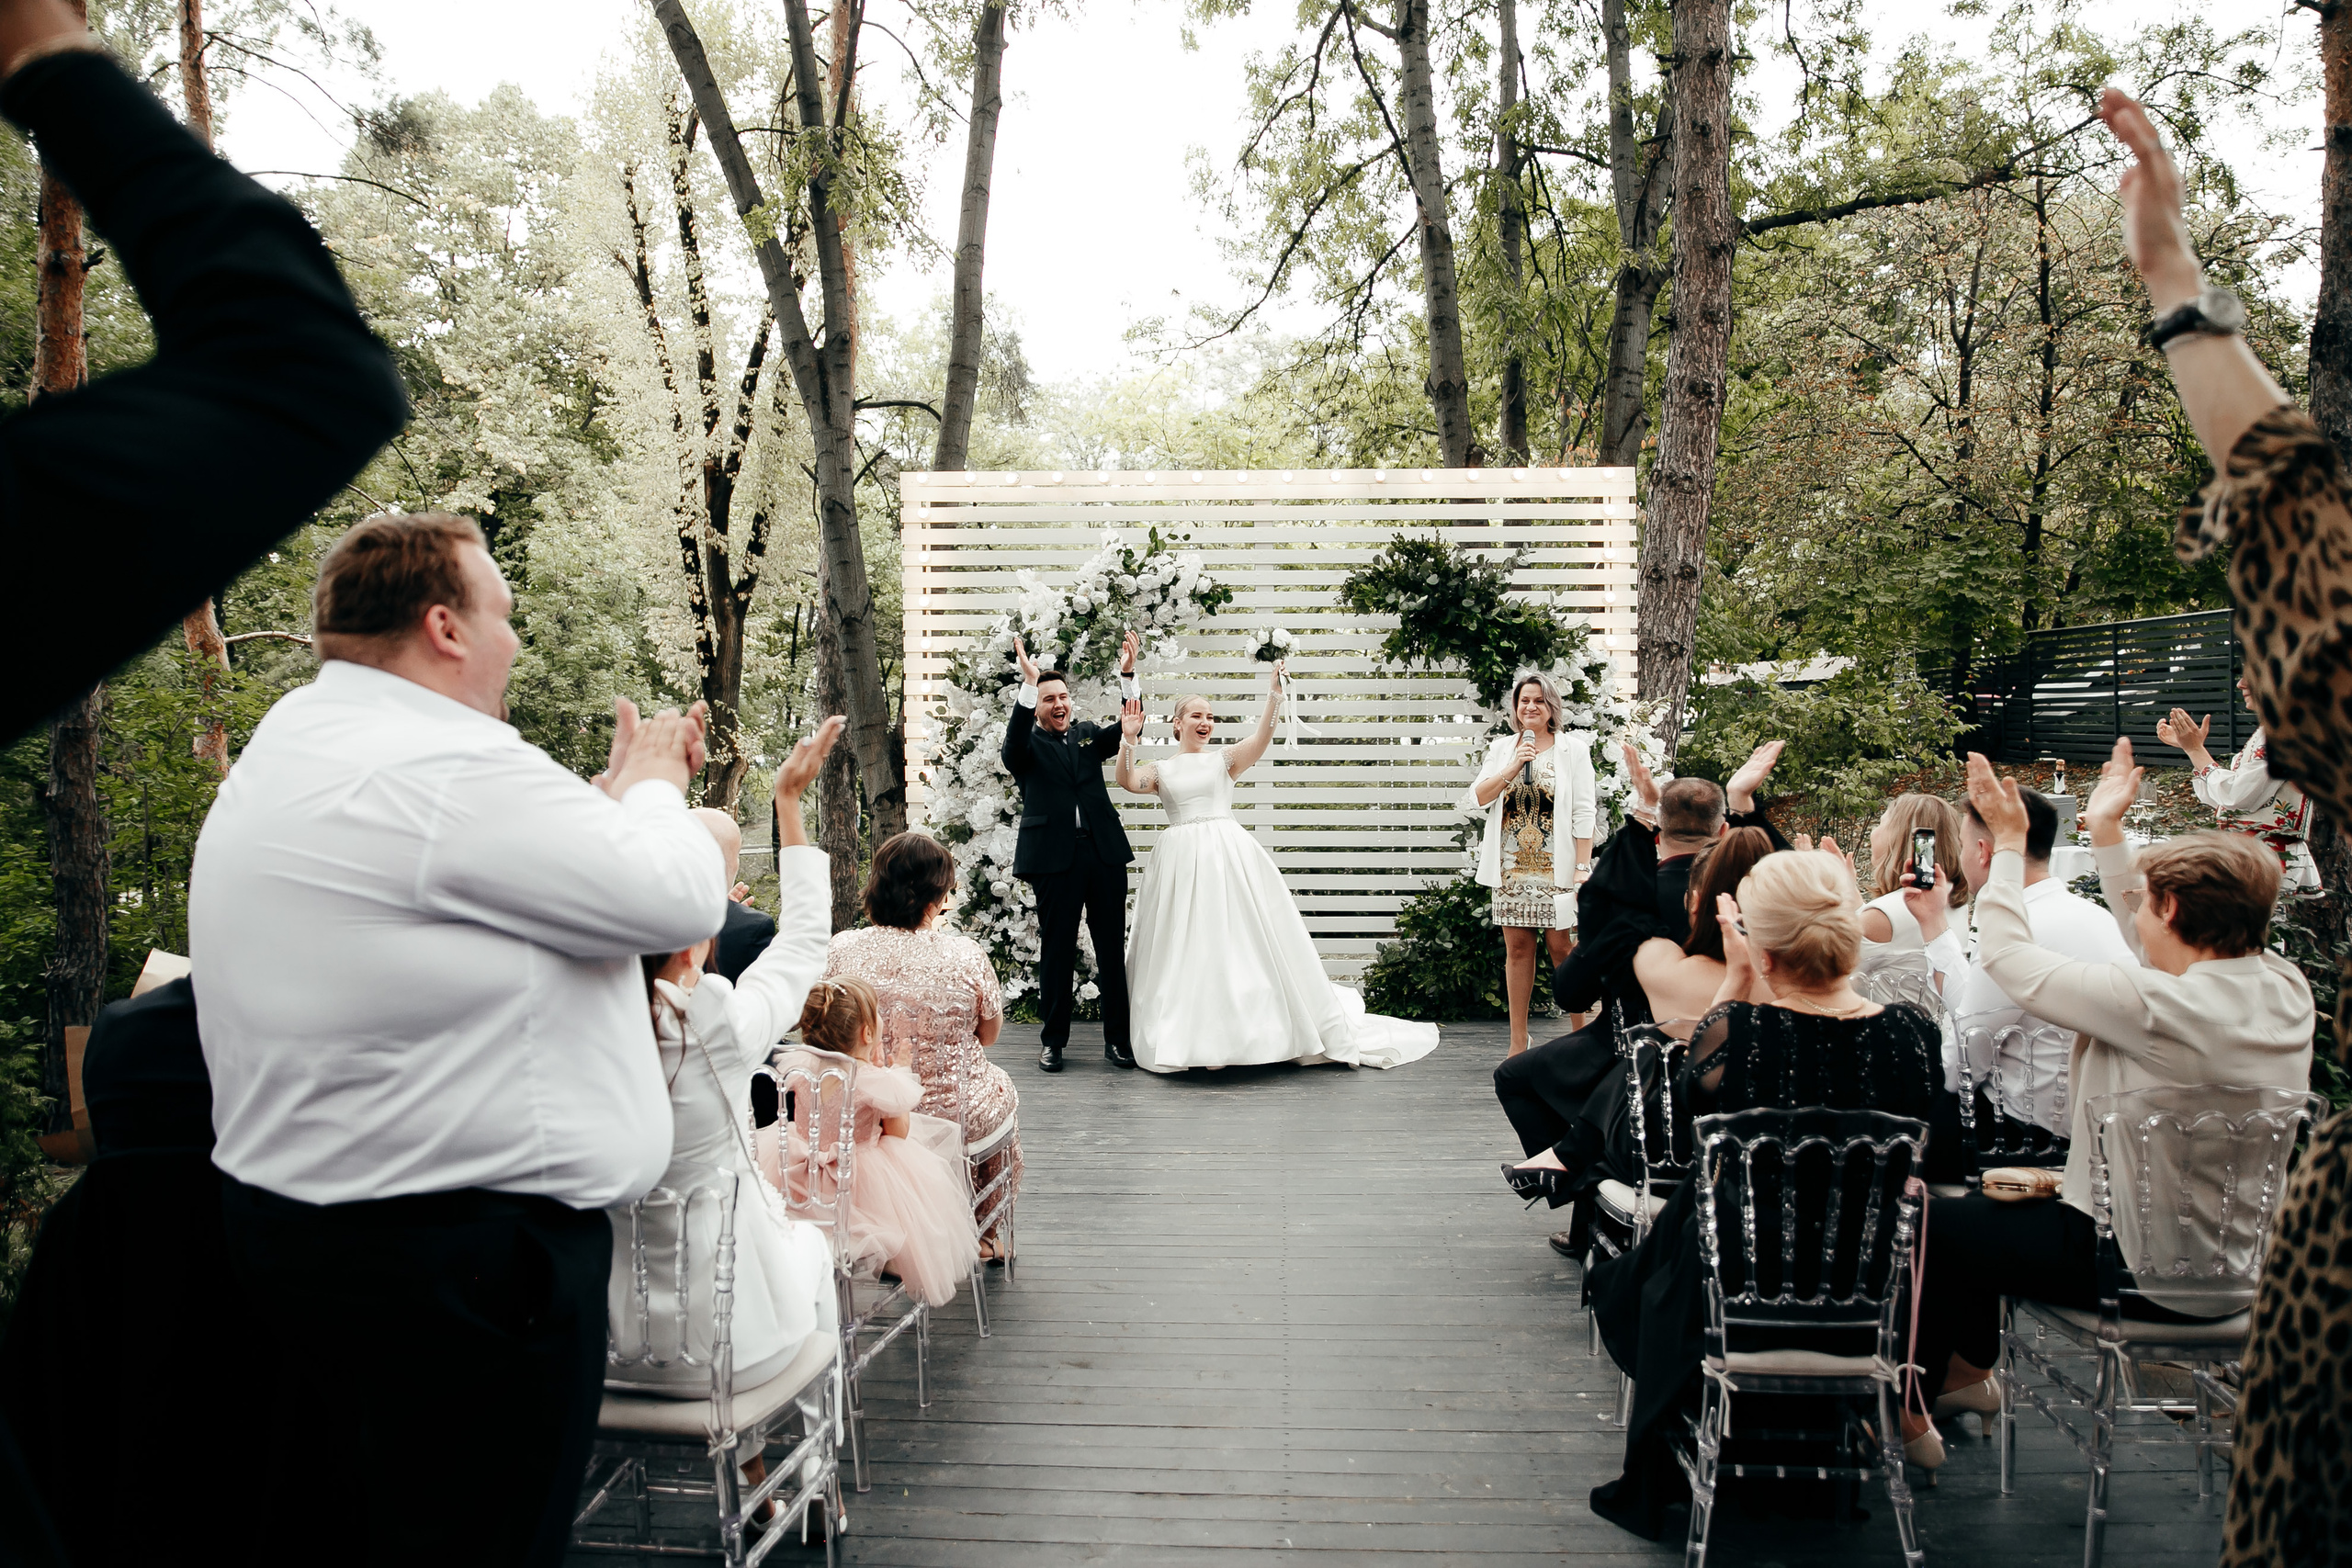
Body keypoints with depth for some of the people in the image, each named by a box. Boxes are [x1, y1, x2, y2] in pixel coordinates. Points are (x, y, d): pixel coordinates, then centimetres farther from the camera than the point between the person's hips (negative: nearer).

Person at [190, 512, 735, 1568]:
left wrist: (629, 784, 19)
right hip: (459, 1256, -11)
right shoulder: (448, 768, -21)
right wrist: (652, 788, 2)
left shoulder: (290, 748, 14)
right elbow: (678, 899, -18)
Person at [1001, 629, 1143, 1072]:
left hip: (1105, 853, 3)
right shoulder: (1028, 746, 6)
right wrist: (1029, 682, -25)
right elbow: (1014, 741, -16)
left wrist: (1127, 677, -10)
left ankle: (1117, 1038, 13)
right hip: (1055, 857, -3)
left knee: (1113, 948, 5)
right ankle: (1053, 1040, 13)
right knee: (1056, 950, 2)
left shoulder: (1089, 737, 17)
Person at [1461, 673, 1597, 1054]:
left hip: (1555, 869, -3)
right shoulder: (1501, 748, 11)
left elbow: (1583, 814, -3)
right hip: (1511, 868, 3)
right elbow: (1474, 801, 1)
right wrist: (1512, 768, -10)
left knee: (1562, 947, -5)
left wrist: (1582, 868, -9)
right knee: (1518, 948, 5)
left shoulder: (1573, 749, 2)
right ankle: (1518, 1042, 11)